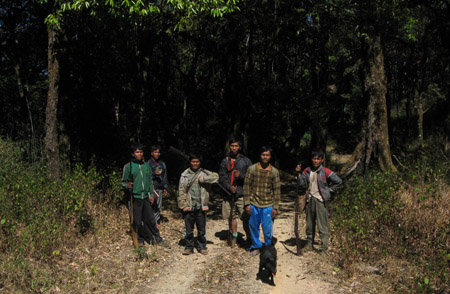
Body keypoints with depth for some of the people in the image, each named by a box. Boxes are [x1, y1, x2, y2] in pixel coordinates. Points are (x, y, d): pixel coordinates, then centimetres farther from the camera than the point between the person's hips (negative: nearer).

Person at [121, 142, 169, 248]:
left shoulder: (146, 165, 10)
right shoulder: (128, 166, -2)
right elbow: (123, 182, 3)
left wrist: (151, 194, 11)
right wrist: (127, 185, -18)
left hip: (146, 197, 3)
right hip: (135, 197, -3)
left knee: (151, 219, 6)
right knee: (137, 221, 3)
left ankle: (157, 239, 16)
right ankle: (140, 240, 20)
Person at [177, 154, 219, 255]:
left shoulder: (204, 173, 5)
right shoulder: (185, 175, 4)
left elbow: (216, 176, -9)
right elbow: (181, 191, 2)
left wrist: (203, 179, -17)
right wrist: (183, 205, -5)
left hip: (201, 206, 0)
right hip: (189, 206, 0)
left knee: (201, 229, 9)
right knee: (188, 229, 7)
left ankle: (202, 247, 23)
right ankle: (189, 247, 21)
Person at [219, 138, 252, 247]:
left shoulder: (246, 161, 7)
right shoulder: (225, 161, 13)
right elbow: (221, 178, 7)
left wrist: (241, 175, -16)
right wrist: (229, 187, -9)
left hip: (242, 194, -3)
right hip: (229, 194, 3)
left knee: (246, 218, -8)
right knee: (232, 216, 9)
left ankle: (249, 238, 3)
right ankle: (234, 236, 22)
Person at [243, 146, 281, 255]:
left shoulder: (274, 171, 0)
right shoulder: (252, 169, -1)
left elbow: (277, 190, 3)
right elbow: (246, 186, 0)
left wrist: (275, 207, -1)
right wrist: (247, 204, -4)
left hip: (268, 205, 0)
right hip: (254, 204, 1)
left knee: (268, 229, 2)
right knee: (254, 227, 10)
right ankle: (256, 246, 30)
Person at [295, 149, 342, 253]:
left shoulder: (325, 171, -6)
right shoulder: (307, 171, 6)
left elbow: (338, 181, 0)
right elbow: (302, 185, 0)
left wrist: (329, 189, 0)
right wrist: (299, 173, -8)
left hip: (320, 200, -4)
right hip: (310, 199, 4)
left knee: (322, 224, -5)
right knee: (309, 224, 10)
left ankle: (325, 246, -1)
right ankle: (309, 243, 21)